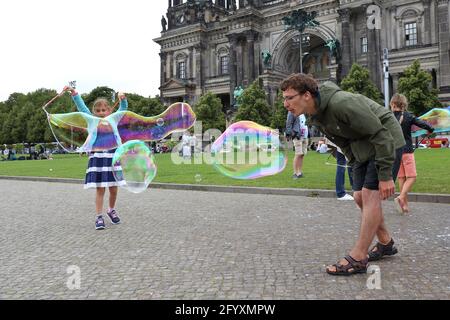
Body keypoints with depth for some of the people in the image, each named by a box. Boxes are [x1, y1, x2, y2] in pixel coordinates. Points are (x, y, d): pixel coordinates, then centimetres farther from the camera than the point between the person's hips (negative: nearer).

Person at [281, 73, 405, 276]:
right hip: (362, 146, 9)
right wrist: (355, 165, 12)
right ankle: (385, 243, 24)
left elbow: (380, 134, -28)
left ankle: (357, 259, -11)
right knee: (360, 197, 5)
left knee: (370, 194, -14)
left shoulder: (341, 103, -32)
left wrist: (385, 175, -27)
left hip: (385, 141, -9)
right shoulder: (315, 116, -4)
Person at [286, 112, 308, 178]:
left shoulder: (303, 113, 21)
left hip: (304, 136, 8)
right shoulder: (292, 112, -3)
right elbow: (288, 123, -9)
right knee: (298, 155, -10)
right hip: (297, 136, -8)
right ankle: (295, 173, -3)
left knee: (302, 155, 6)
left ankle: (300, 172, 13)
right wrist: (289, 134, -18)